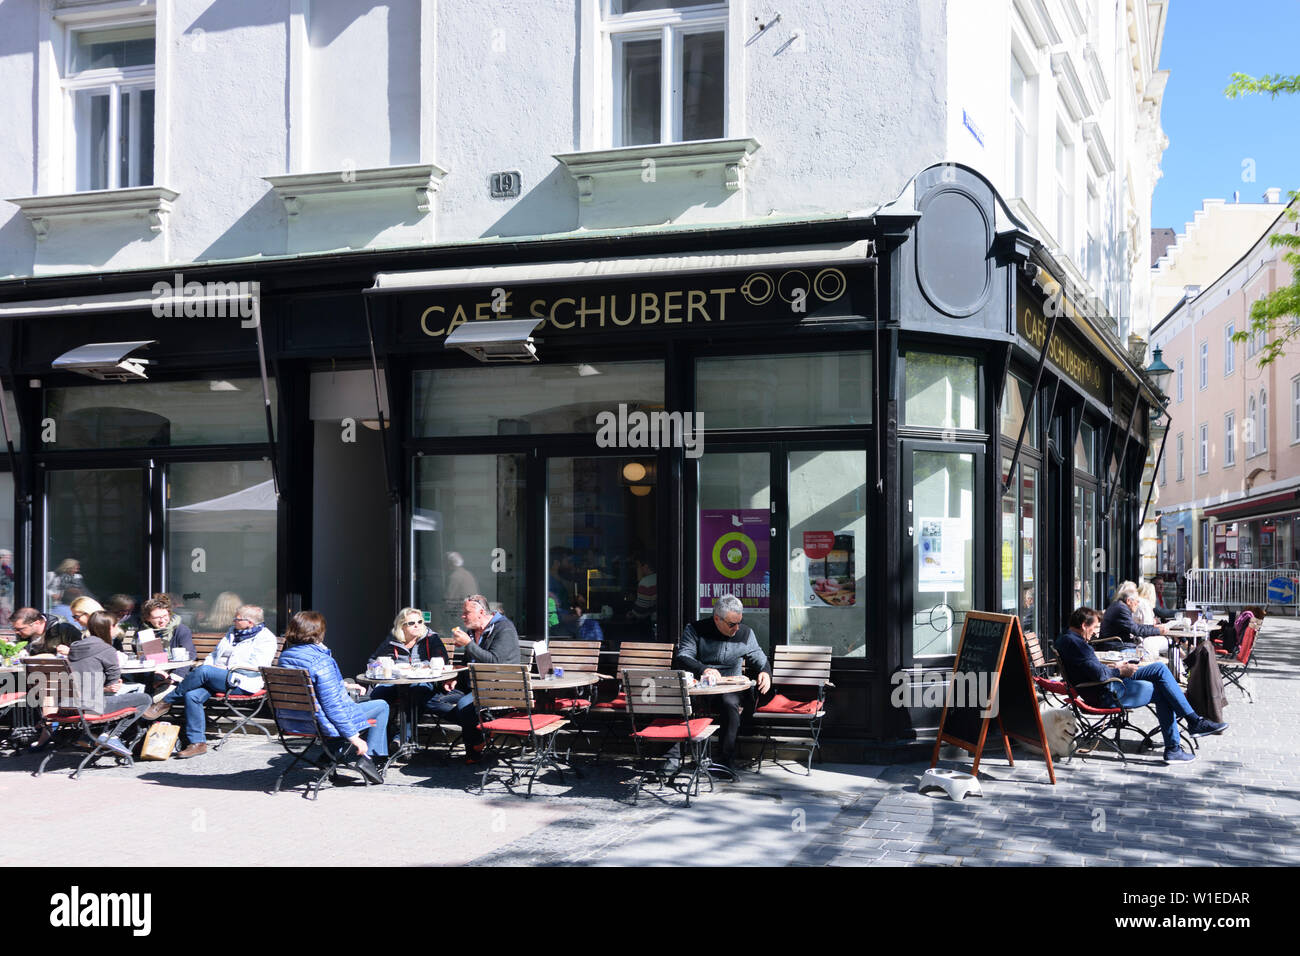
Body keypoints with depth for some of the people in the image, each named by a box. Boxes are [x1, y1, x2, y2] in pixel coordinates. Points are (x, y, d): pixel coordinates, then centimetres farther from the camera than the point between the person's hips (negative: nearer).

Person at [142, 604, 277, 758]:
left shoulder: (265, 638, -1)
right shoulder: (232, 632, 25)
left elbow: (257, 665, -15)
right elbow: (215, 654, 29)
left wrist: (227, 668, -15)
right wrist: (207, 664, 7)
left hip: (242, 683, -8)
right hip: (217, 678, 8)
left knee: (203, 671, -31)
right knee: (192, 695, -22)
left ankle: (166, 702, -15)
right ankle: (197, 743, -21)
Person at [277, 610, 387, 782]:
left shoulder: (285, 657, 1)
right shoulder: (321, 661, -24)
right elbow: (332, 705, -24)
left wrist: (342, 685, 19)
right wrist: (354, 737, -17)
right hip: (322, 723, -8)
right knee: (382, 706, 9)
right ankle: (367, 758, 6)